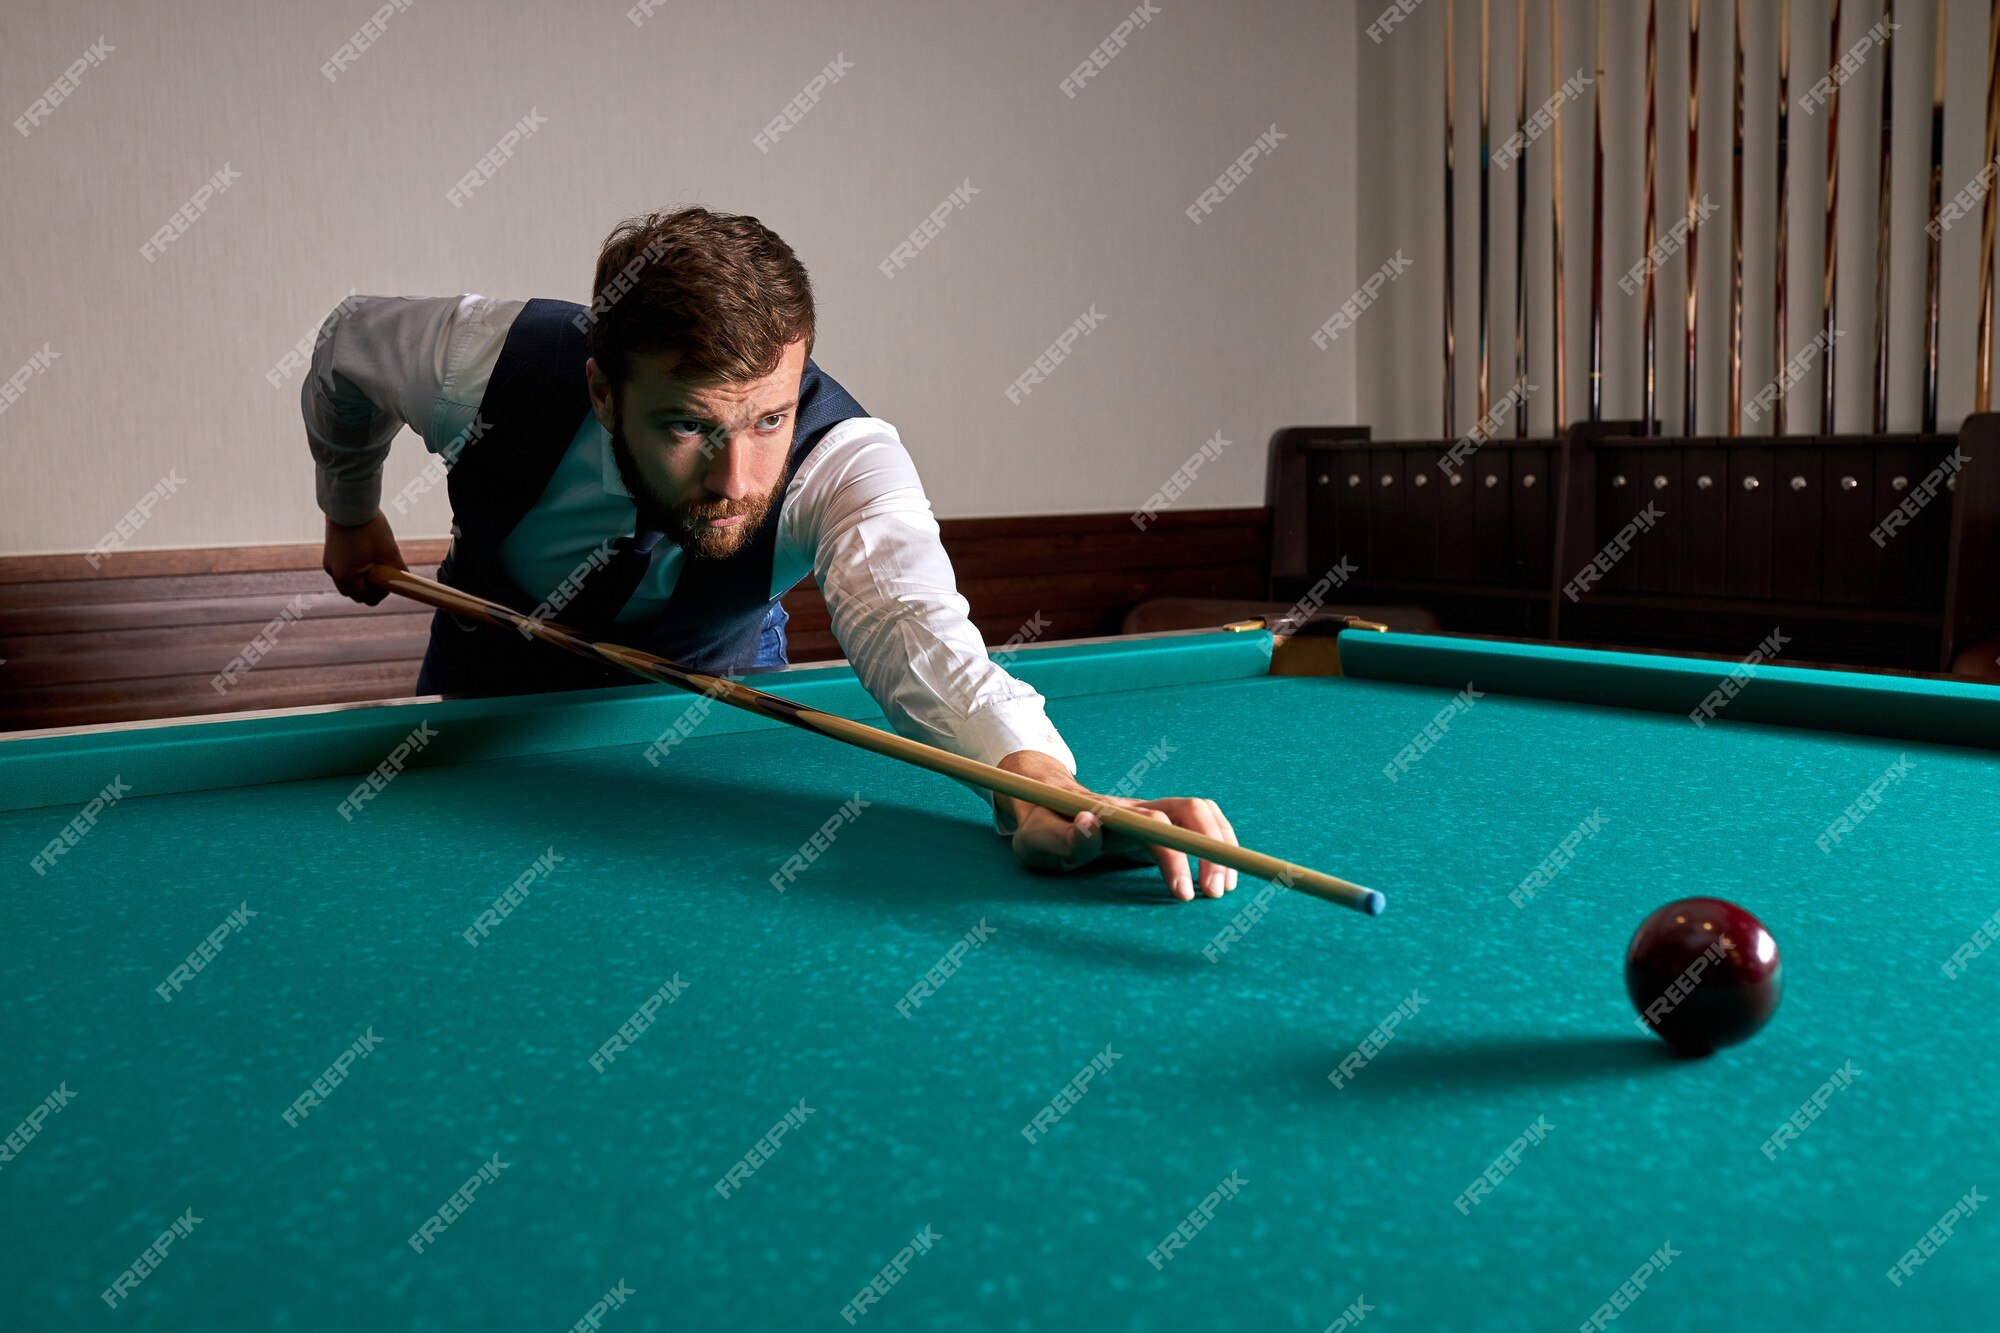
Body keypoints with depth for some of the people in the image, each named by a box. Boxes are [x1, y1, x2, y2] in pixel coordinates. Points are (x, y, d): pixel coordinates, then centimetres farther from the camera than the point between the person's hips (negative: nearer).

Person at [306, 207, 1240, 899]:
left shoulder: (847, 460, -43)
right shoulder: (488, 366, -37)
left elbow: (906, 622, -64)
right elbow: (350, 344, -12)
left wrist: (1040, 780, -83)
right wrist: (351, 513, 2)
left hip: (710, 681, -1)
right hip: (491, 666, 1)